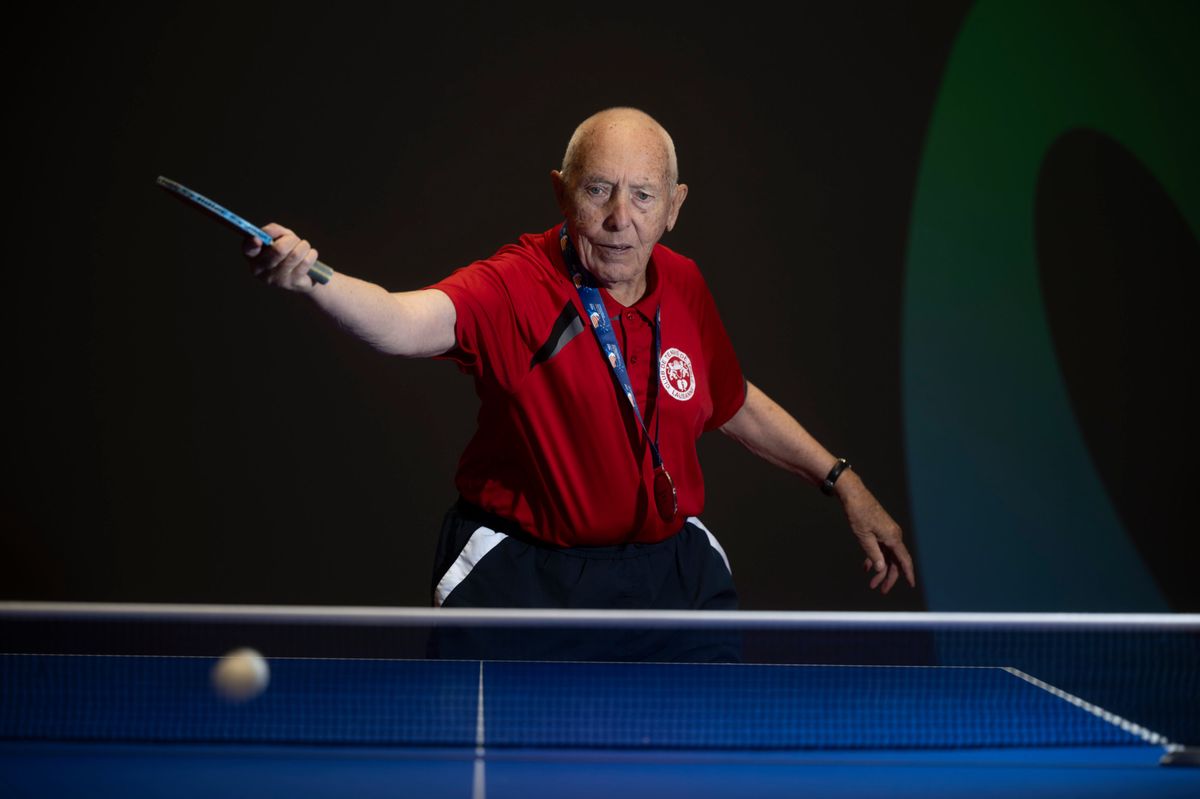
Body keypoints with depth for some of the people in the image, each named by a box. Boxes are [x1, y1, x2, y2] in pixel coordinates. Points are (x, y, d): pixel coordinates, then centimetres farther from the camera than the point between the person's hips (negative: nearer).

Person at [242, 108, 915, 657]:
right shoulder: (515, 288, -18)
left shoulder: (684, 286, -1)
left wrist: (843, 482, 17)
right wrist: (312, 278, -58)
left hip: (670, 568, 5)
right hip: (524, 574, -4)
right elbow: (408, 323, -39)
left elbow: (736, 405, 17)